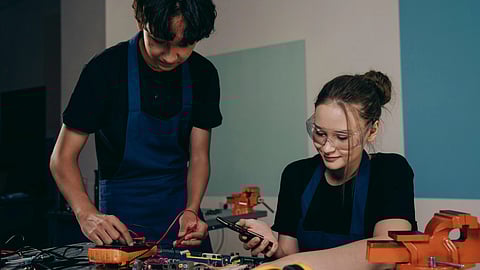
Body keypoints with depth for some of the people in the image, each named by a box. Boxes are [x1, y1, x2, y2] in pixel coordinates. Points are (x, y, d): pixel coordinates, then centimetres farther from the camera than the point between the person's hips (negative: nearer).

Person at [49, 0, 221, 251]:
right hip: (121, 219, -3)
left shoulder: (203, 75, -7)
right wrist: (88, 214, -31)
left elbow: (198, 155, -3)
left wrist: (191, 211, -20)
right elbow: (63, 157, -15)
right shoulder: (106, 69, -17)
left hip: (183, 210, 4)